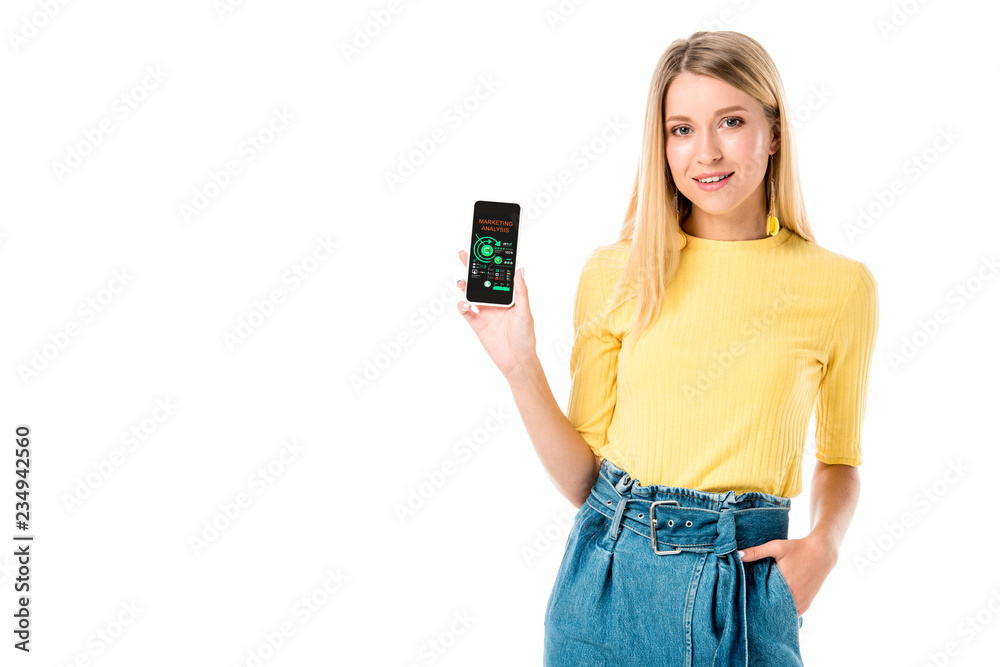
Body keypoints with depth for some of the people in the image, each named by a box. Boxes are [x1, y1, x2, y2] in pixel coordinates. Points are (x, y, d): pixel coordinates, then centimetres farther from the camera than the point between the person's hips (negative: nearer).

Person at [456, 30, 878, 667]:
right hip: (611, 581, 1)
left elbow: (840, 458, 11)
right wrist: (520, 367, -12)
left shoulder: (842, 287, -3)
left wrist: (824, 542, -7)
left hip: (747, 589, 0)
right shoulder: (616, 273, -2)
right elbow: (583, 477, 0)